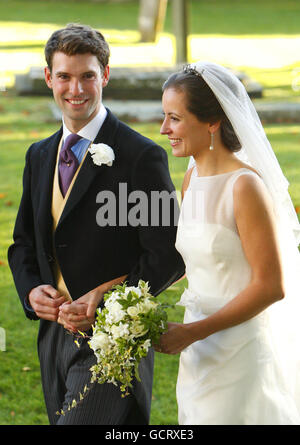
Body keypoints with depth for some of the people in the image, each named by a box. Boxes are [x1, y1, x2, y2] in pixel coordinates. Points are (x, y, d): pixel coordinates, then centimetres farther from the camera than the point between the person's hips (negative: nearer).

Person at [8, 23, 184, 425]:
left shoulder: (142, 156, -9)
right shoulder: (39, 156, 13)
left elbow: (169, 256, -11)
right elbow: (24, 242, 19)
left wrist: (105, 302, -19)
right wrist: (32, 291, -1)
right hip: (54, 336, 7)